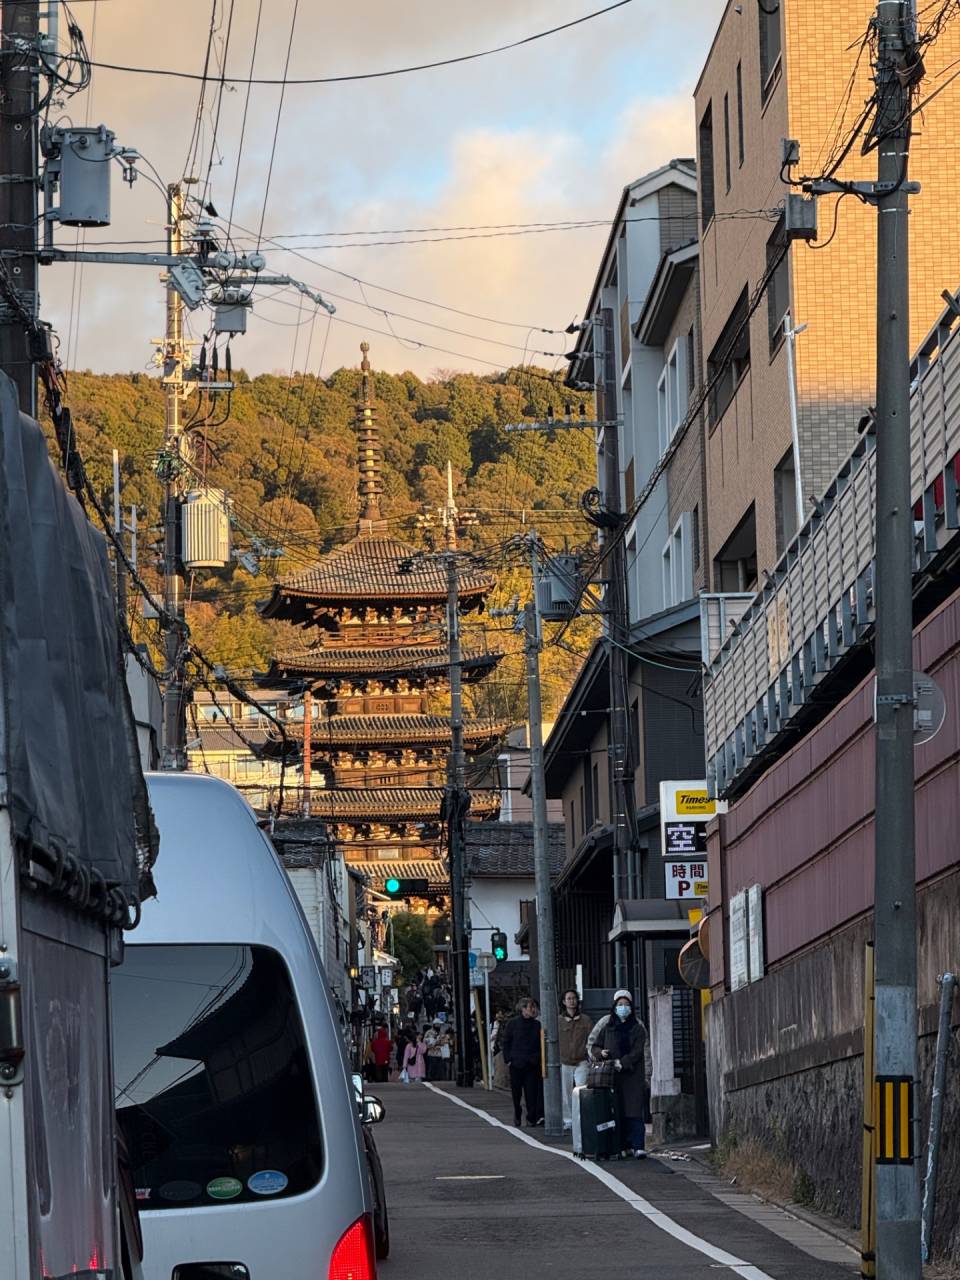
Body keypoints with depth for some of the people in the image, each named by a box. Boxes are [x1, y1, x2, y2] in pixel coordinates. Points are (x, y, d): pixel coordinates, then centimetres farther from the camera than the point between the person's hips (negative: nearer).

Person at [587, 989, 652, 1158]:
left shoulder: (638, 1028, 6)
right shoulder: (607, 1026, 10)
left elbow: (638, 1051, -2)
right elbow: (593, 1045, 13)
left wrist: (622, 1063, -15)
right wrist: (600, 1053, -9)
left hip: (633, 1075, -2)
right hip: (612, 1076, 2)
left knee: (635, 1111, -9)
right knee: (618, 1112, -1)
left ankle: (638, 1146, -14)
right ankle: (625, 1146, 2)